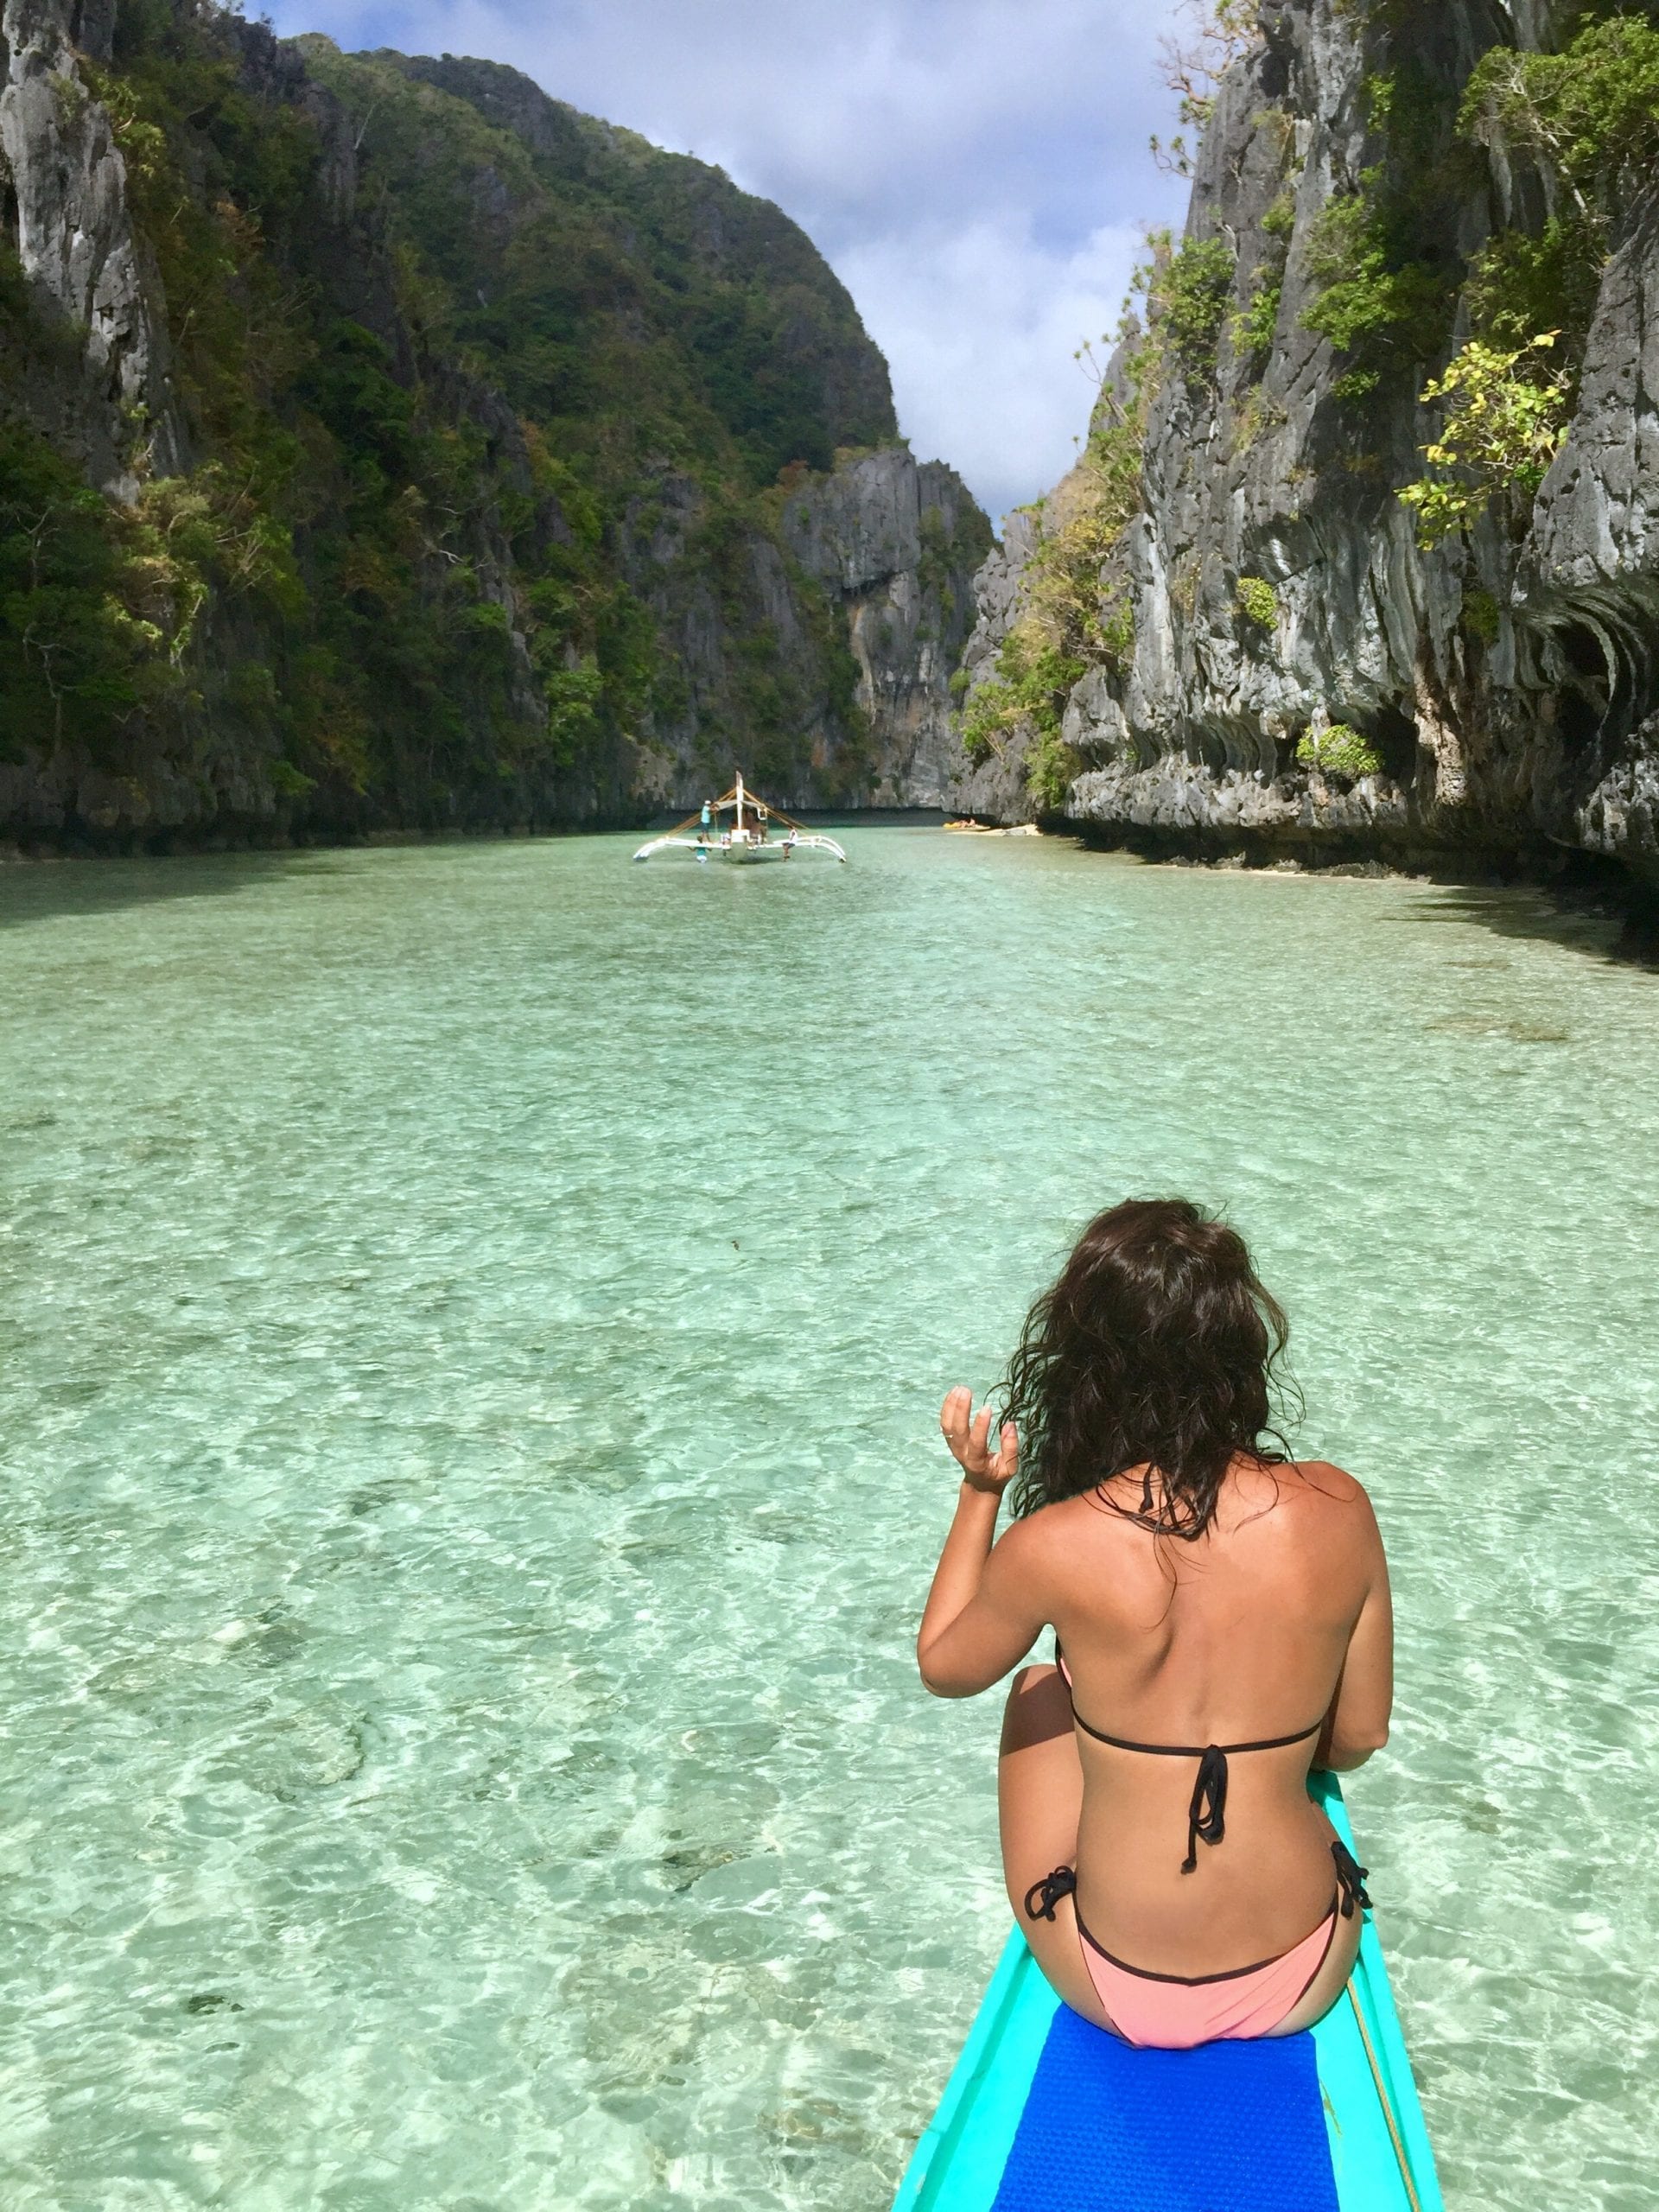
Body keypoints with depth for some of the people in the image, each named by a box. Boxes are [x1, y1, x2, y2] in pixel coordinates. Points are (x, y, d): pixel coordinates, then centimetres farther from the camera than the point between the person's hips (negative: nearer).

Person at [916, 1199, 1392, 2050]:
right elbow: (1357, 1740, -1)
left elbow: (944, 1667, 0)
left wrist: (979, 1491, 6)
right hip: (1305, 1983, 2)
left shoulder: (1053, 1546, -22)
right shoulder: (1338, 1510, -16)